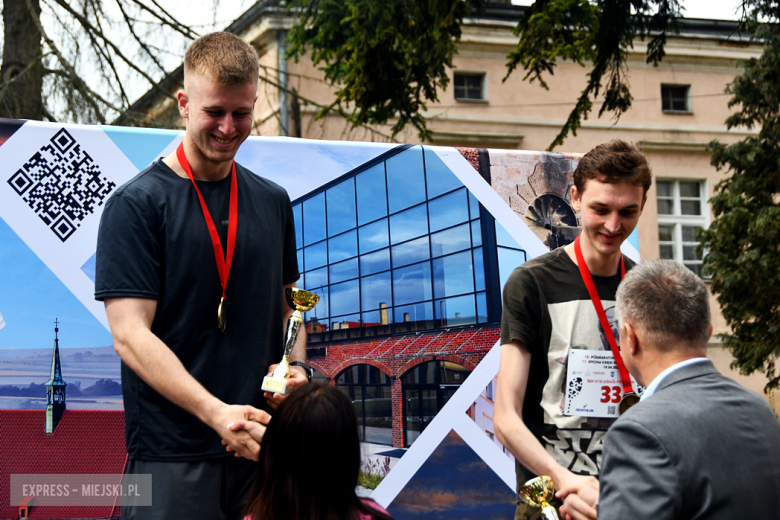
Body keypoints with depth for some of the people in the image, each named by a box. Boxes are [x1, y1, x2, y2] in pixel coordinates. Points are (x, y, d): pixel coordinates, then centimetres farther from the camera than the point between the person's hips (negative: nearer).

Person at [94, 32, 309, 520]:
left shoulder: (274, 202, 12)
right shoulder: (136, 204, -6)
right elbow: (130, 334, -13)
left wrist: (295, 366, 0)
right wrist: (216, 412, -24)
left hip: (263, 444, 5)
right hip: (172, 455, -5)